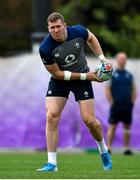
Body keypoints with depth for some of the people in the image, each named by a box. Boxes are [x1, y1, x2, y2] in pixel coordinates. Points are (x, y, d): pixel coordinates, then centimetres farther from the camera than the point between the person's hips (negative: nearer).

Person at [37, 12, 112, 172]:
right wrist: (85, 76, -21)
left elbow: (91, 38, 7)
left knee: (89, 119, -5)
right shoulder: (45, 48, -26)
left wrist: (102, 58, -2)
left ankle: (104, 151, 25)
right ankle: (52, 163, -10)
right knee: (51, 116, -17)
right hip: (59, 80, -1)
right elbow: (57, 73, -19)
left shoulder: (78, 31, -19)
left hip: (82, 78, 1)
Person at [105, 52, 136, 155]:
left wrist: (132, 102, 5)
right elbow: (107, 90, -3)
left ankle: (127, 148, 9)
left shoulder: (129, 75, 12)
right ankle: (108, 148, -4)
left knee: (127, 127, 5)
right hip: (116, 106, -4)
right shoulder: (112, 74, 0)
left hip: (128, 106, 4)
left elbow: (134, 90, 16)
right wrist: (112, 103, -8)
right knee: (112, 126, -4)